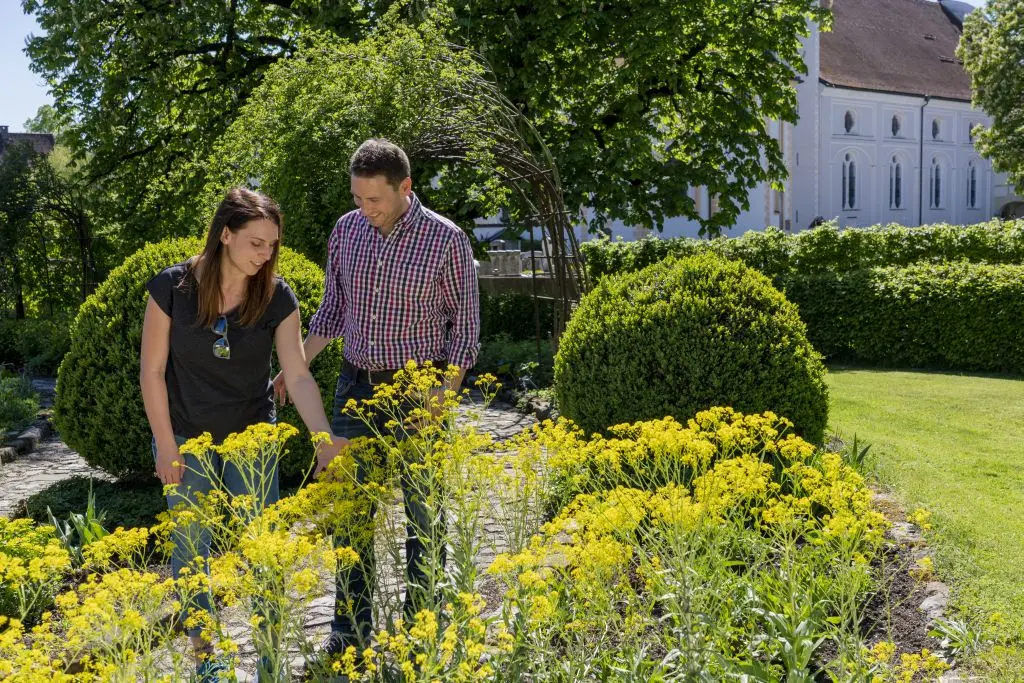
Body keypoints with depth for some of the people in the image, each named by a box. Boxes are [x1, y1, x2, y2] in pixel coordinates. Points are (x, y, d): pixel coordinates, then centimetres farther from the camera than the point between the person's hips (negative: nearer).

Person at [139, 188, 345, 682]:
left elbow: (298, 376, -15)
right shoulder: (173, 287, -17)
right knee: (192, 548, 8)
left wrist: (325, 439, -27)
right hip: (186, 437, -1)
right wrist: (166, 447, -8)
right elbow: (152, 370, -9)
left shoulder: (276, 297, -13)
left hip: (251, 436, 1)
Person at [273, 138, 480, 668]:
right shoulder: (346, 231, 1)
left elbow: (464, 328, -8)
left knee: (421, 518, 5)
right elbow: (333, 310, 12)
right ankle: (350, 632, 22)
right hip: (355, 386, 5)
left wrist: (440, 401, -16)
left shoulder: (446, 239, -13)